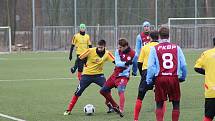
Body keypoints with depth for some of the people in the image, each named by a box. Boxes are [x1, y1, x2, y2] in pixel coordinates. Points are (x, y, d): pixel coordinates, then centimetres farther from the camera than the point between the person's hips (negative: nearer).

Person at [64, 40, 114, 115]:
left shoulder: (107, 54, -11)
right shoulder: (90, 51, -16)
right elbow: (79, 58, -7)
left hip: (98, 74, 1)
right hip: (87, 74, -1)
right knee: (78, 92, -4)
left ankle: (109, 105, 2)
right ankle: (69, 110, 5)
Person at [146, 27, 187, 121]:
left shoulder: (154, 49, 0)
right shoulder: (176, 48, 4)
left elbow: (150, 66, -3)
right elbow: (183, 65, 5)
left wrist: (149, 80, 6)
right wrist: (182, 77, 20)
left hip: (160, 78, 0)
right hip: (174, 78, 0)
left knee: (159, 104, 9)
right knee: (176, 104, 12)